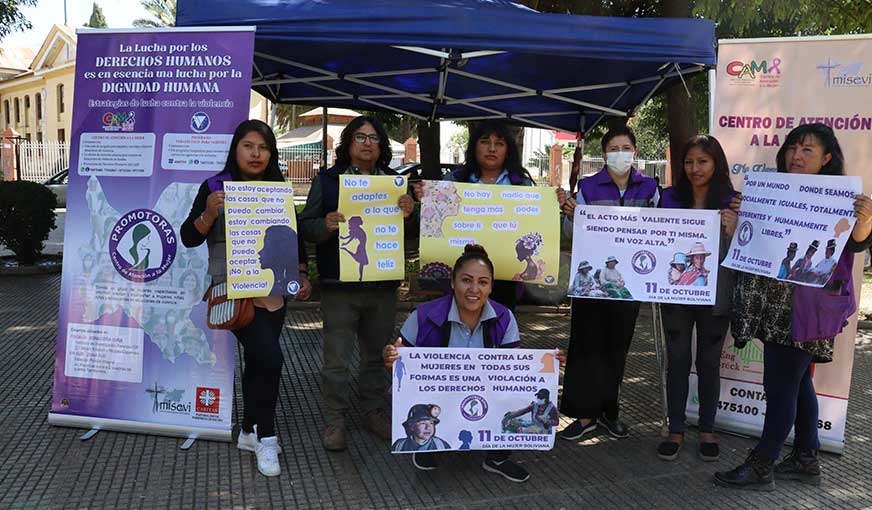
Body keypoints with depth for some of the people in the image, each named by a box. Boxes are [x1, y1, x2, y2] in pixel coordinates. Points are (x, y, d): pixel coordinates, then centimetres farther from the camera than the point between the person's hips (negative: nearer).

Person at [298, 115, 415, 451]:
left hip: (383, 285, 3)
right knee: (337, 359, -1)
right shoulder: (327, 180, 2)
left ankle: (373, 412, 29)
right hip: (340, 286, -3)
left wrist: (407, 215, -9)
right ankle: (334, 421, 12)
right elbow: (306, 227, 0)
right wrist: (326, 225, -22)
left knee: (377, 354, 14)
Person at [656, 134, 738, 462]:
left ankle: (707, 430, 23)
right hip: (675, 291, 1)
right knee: (677, 361, 6)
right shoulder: (671, 198, 2)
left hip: (715, 296, -1)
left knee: (709, 362, 10)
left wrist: (731, 230, -23)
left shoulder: (731, 203, -4)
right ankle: (676, 429, 17)